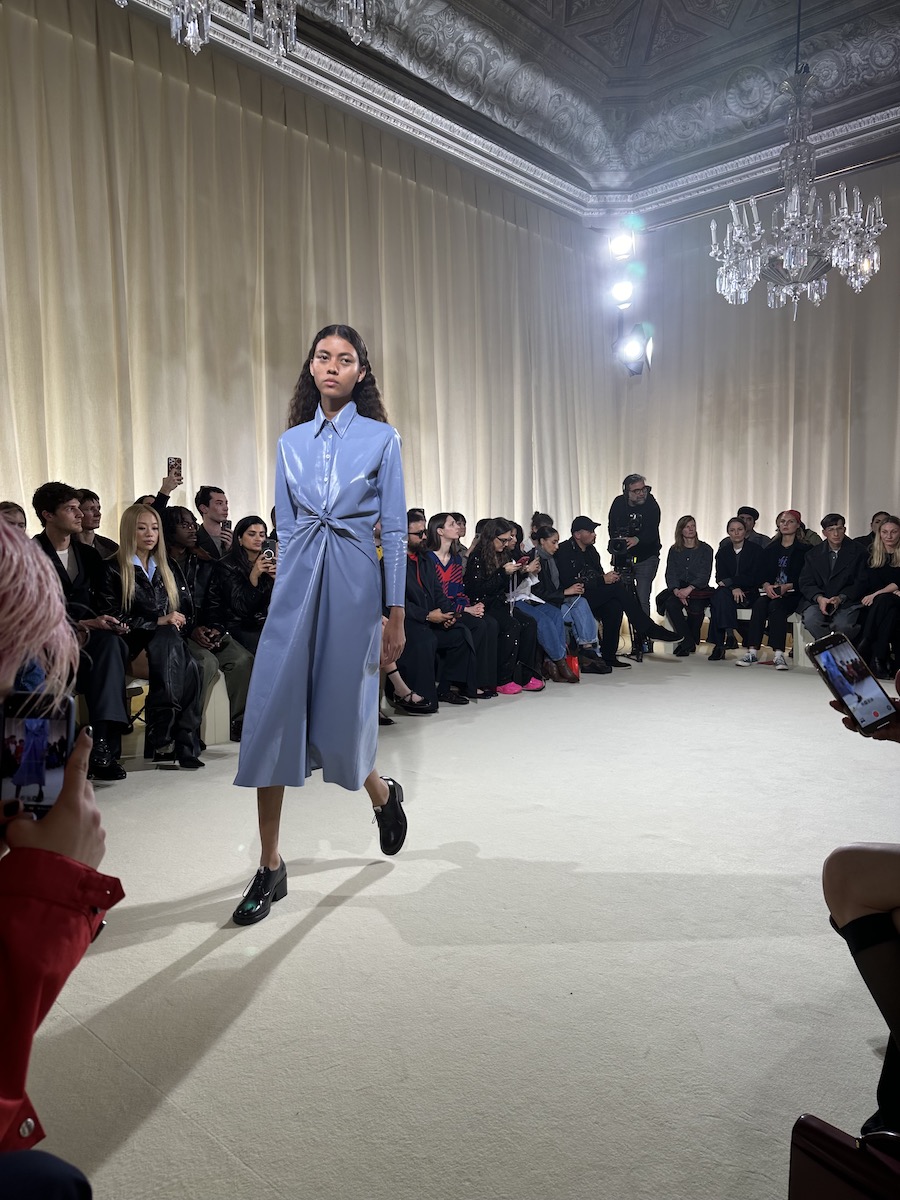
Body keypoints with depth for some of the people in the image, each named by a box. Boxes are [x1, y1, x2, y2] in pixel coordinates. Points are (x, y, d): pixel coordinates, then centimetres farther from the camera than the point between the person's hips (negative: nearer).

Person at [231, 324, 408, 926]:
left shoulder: (381, 438, 2)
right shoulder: (291, 441, 12)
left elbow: (395, 530, 0)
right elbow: (286, 526, 15)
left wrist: (396, 615, -3)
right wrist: (288, 595, 12)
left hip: (354, 582, -3)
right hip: (296, 583, 3)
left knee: (341, 717, 2)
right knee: (271, 716, -3)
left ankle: (383, 794, 38)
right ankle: (271, 867, 9)